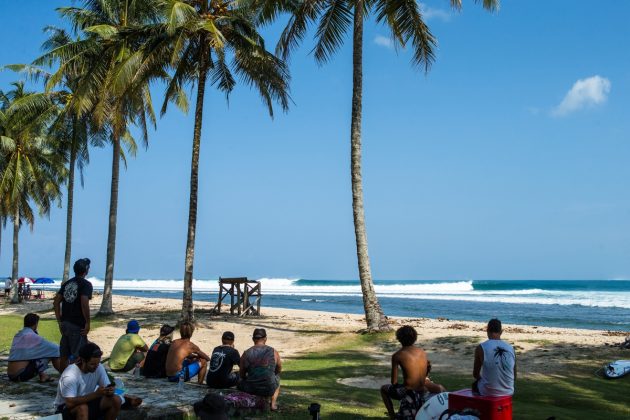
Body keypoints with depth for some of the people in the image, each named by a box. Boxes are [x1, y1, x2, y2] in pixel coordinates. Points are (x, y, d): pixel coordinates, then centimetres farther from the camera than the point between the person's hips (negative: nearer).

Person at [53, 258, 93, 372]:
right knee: (78, 356, -2)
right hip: (77, 325, -7)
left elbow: (56, 302, 11)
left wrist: (60, 321, 14)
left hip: (65, 323, 7)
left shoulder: (67, 283, 13)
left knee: (64, 355, 14)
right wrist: (87, 323, -14)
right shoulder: (86, 284, -10)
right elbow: (84, 304, -22)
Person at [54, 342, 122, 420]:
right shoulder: (70, 376, -29)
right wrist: (96, 394, -38)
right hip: (67, 407, -6)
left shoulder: (99, 368, -12)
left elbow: (107, 388, -6)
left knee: (116, 400, -15)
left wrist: (109, 391, -31)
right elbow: (70, 403, -33)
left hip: (87, 402, 6)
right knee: (82, 408, -38)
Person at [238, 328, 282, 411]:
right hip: (269, 389, 0)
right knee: (277, 377, 34)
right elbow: (279, 370, 12)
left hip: (250, 389, 0)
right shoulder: (273, 352, -4)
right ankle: (273, 404, 26)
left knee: (240, 383, 33)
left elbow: (242, 375, 4)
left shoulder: (246, 354, -6)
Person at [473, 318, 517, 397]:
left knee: (475, 384, 30)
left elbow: (475, 374, -4)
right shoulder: (511, 348, -2)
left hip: (488, 392, -3)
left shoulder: (481, 348, -12)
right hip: (508, 392, 3)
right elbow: (514, 376, 6)